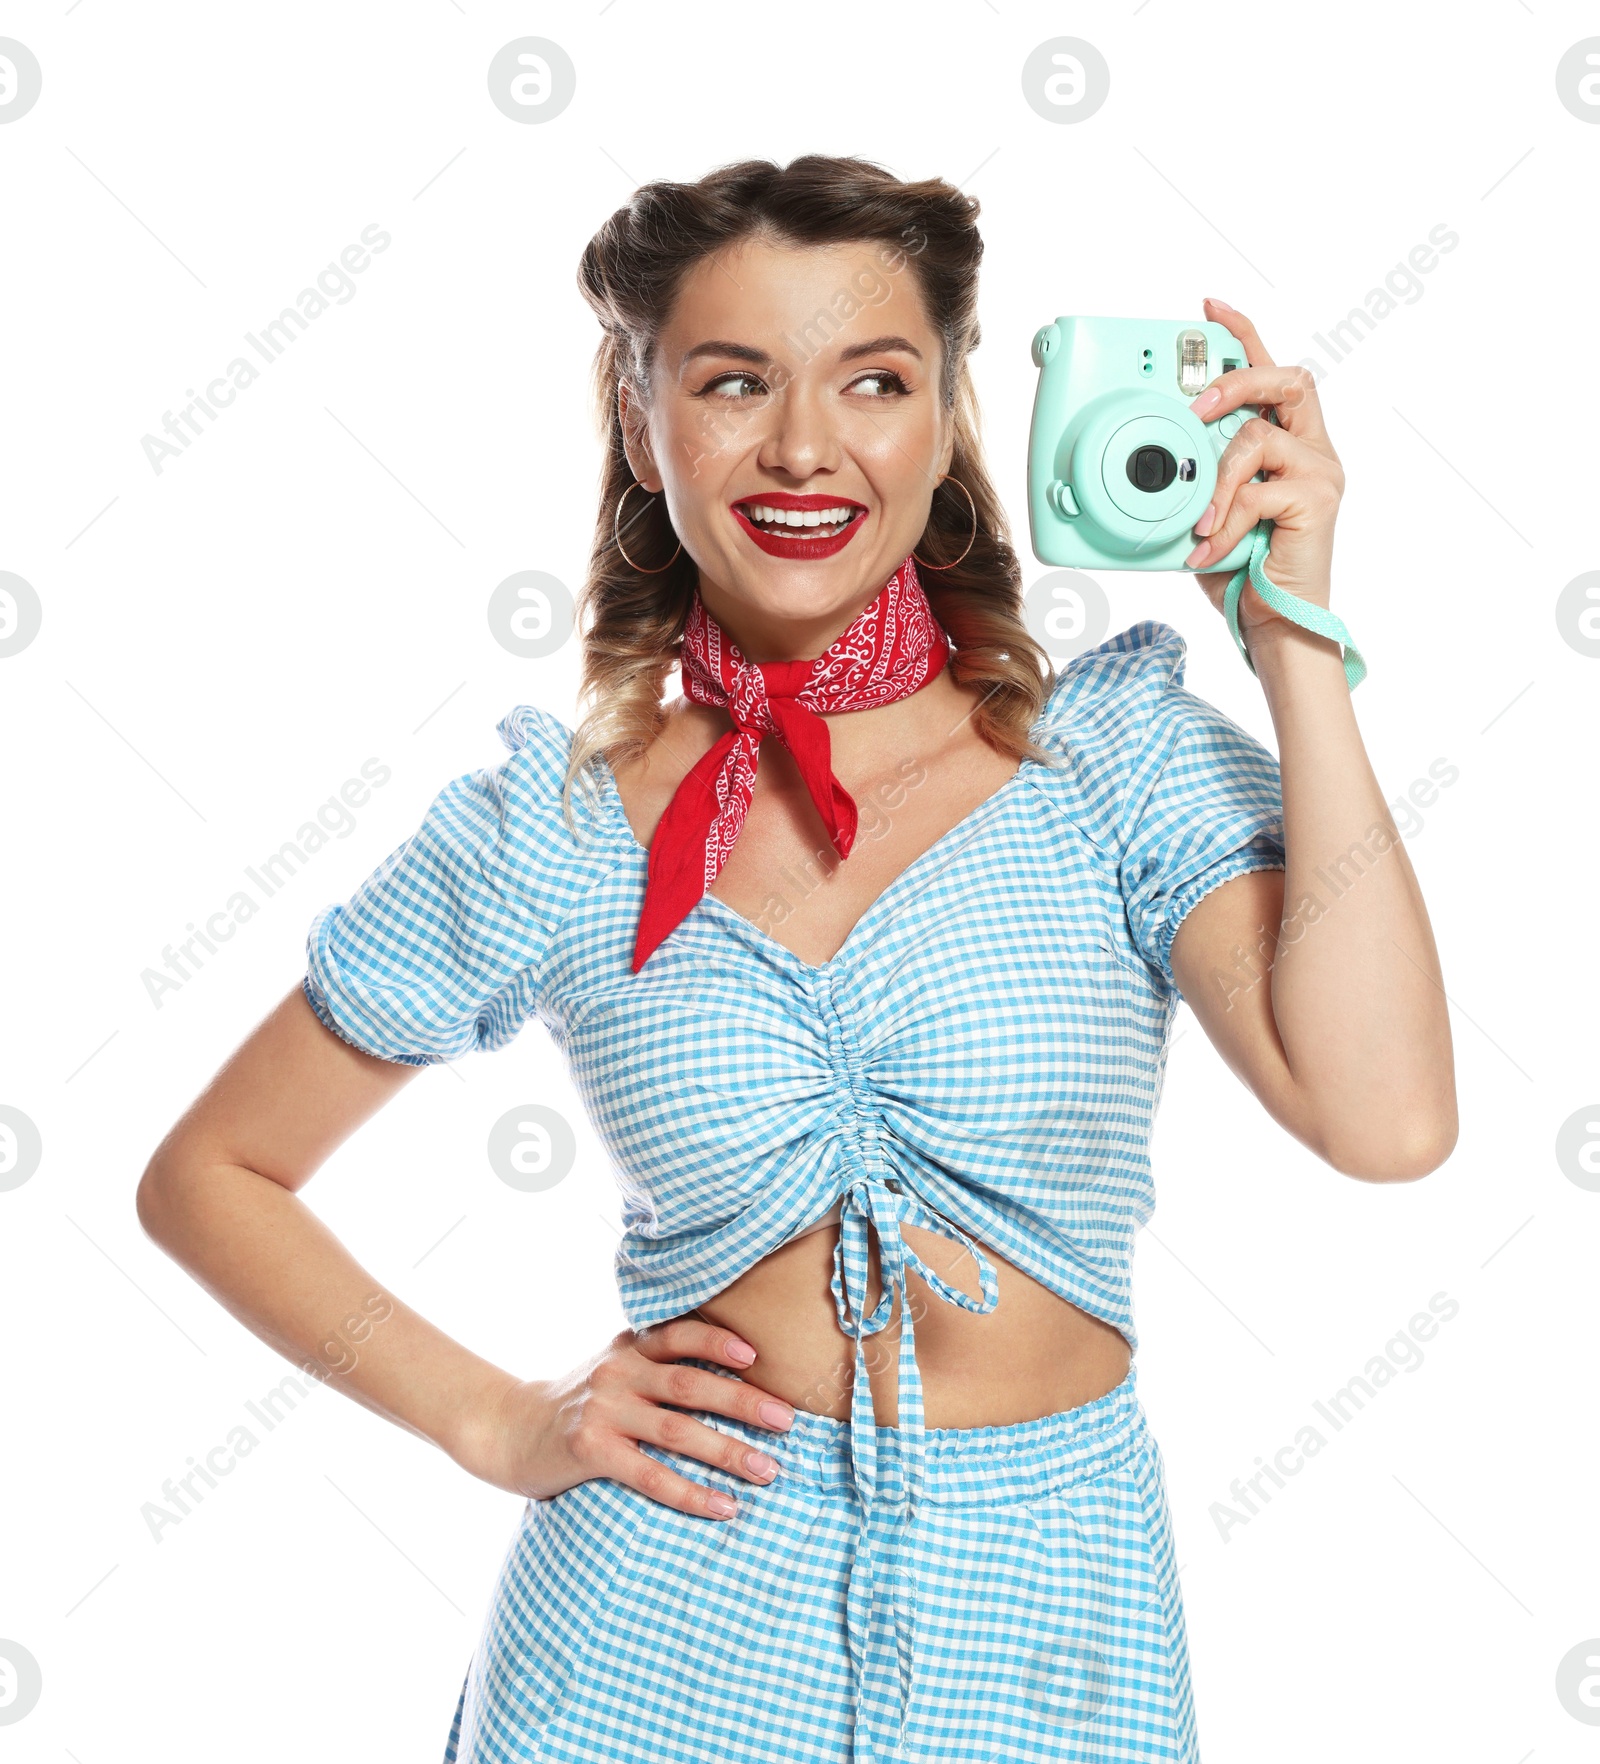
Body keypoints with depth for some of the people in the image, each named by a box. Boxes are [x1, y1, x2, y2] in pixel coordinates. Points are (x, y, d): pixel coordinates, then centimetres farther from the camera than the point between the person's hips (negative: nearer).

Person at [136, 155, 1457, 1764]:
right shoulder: (550, 833, -5)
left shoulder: (1118, 754, -6)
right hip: (669, 1625, 0)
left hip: (1039, 1623, 1)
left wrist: (1289, 628, -19)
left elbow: (1384, 1117, -22)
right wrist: (499, 1424, -4)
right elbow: (208, 1176, 5)